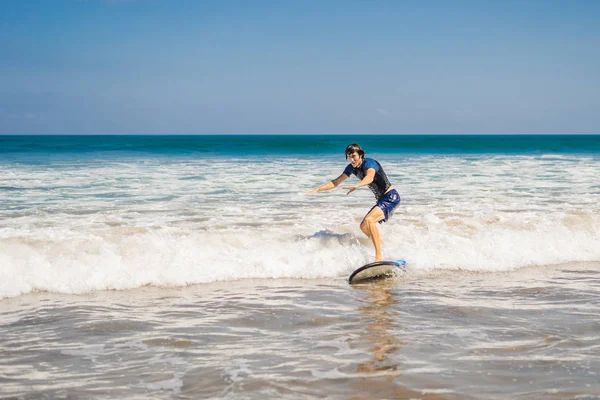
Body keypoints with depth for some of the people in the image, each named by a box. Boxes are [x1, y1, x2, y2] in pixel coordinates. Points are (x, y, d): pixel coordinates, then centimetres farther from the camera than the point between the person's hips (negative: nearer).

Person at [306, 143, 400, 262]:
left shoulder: (369, 163, -20)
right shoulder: (352, 168, 5)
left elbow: (369, 177, -43)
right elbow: (336, 182, 11)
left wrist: (356, 186, -61)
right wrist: (317, 189, 3)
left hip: (391, 197, -10)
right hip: (381, 199, 10)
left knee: (368, 220, -28)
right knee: (364, 226, 13)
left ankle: (378, 257, -32)